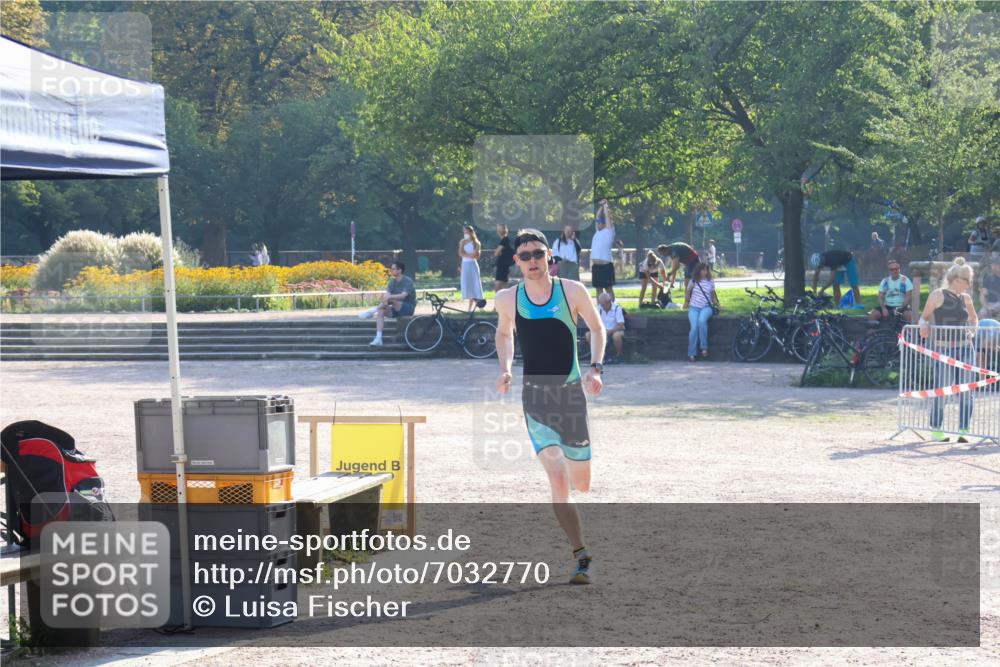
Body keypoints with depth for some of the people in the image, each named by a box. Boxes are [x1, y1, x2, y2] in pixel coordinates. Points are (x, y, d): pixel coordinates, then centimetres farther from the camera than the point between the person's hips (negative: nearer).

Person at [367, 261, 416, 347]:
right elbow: (387, 294, -5)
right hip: (397, 309, 7)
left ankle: (371, 312, -24)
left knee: (391, 299, -33)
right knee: (380, 311, -21)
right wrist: (384, 302, -30)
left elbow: (403, 296, -27)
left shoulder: (408, 281, -12)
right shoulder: (393, 281, 8)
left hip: (408, 308, -7)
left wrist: (389, 297, -41)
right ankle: (378, 339, -27)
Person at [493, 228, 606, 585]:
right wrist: (505, 369, 6)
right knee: (558, 479, -17)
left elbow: (597, 328, 11)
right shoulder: (507, 299, 1)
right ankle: (581, 556, -15)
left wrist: (596, 368, -3)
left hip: (572, 392, 1)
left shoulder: (572, 291, -3)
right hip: (534, 397, -1)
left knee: (582, 484, 7)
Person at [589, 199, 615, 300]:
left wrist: (605, 205, 8)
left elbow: (607, 216, -3)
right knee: (598, 288, 9)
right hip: (596, 265, 7)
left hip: (606, 265, -7)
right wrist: (601, 206, 21)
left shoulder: (609, 231, -2)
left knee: (609, 288, -4)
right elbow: (599, 217, 23)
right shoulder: (597, 232, 16)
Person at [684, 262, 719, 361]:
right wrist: (686, 302, 19)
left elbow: (713, 294, 18)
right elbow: (687, 291, 22)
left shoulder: (710, 282, 8)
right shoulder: (693, 281, 5)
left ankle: (704, 347, -26)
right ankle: (691, 353, -16)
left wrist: (716, 303, 4)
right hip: (694, 308, 0)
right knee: (694, 327, -25)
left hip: (706, 307, 0)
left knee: (702, 320, -35)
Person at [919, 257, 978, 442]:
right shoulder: (938, 295, -3)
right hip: (943, 349, -5)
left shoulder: (965, 298, 11)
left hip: (964, 348, 5)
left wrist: (972, 330, 7)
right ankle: (936, 429, 10)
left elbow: (974, 319, 27)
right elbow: (925, 317, 2)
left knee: (966, 391, 1)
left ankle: (964, 430, 10)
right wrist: (924, 325, -20)